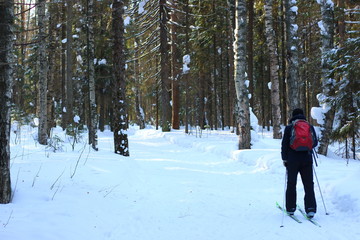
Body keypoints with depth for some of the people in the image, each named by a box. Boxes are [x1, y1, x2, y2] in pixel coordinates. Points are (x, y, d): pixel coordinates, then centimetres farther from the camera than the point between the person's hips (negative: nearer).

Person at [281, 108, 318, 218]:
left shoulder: (289, 127, -1)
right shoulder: (310, 127, 5)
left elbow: (284, 144, -3)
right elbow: (315, 142, 11)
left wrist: (284, 158, 4)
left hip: (293, 159, -1)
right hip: (307, 159, 2)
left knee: (291, 184, 8)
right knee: (309, 184, 4)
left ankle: (291, 208, 10)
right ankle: (311, 209, -5)